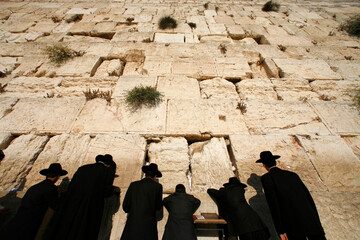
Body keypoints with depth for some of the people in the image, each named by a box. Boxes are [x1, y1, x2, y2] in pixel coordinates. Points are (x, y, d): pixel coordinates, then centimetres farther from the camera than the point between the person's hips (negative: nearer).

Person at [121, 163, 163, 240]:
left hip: (132, 225, 2)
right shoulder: (157, 186, -2)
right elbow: (158, 207, 5)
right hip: (148, 225, -2)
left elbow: (125, 206, 6)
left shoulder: (133, 185, 4)